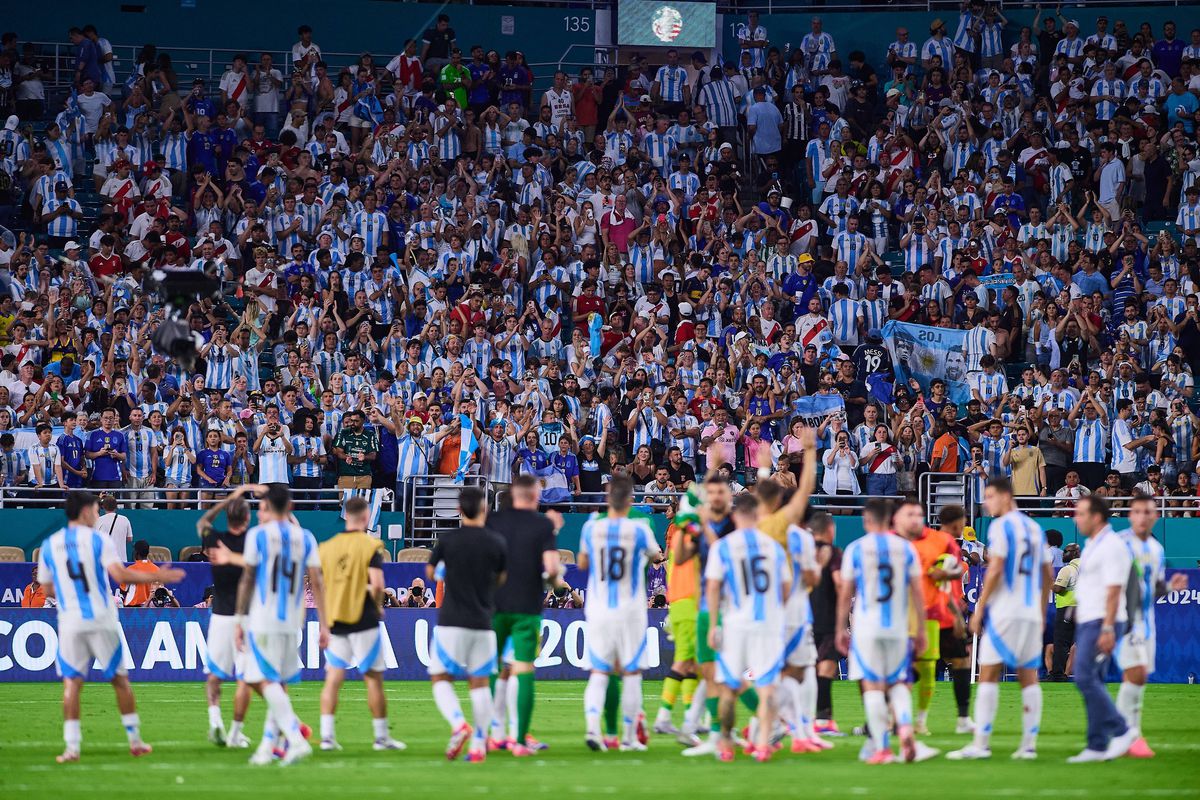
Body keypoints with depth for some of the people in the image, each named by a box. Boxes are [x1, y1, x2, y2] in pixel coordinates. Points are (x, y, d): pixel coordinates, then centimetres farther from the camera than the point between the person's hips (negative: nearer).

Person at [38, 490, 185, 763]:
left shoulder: (49, 545, 6)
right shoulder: (97, 540, -5)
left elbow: (48, 589, 12)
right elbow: (119, 575, -17)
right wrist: (156, 577, -8)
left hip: (70, 624, 2)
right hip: (101, 622, -2)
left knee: (72, 682, 0)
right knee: (120, 679, 10)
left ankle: (72, 747, -10)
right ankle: (135, 740, 16)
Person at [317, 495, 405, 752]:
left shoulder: (326, 547, 6)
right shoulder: (370, 546, -8)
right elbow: (377, 584, -17)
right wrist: (378, 606, 1)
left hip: (333, 621, 4)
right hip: (363, 621, -4)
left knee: (333, 678, 6)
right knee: (373, 678, 4)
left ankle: (326, 734, -3)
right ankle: (381, 736, 8)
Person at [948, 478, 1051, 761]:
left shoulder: (1001, 526, -7)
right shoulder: (1035, 528, 15)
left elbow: (995, 570, -14)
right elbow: (1048, 575, 19)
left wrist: (979, 609, -9)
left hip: (1004, 611, -7)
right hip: (1031, 615, 7)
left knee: (988, 675, -5)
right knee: (1029, 678, 7)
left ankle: (980, 743, -9)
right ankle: (1029, 744, 5)